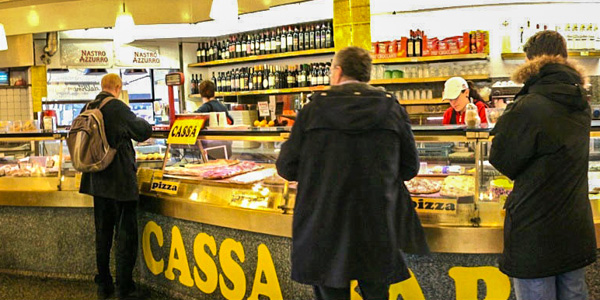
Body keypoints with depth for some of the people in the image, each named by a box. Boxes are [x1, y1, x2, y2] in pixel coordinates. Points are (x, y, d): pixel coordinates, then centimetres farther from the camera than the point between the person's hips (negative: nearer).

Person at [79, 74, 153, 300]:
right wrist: (139, 121, 13)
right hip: (121, 180, -7)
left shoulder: (88, 109, 5)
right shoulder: (118, 108, -15)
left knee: (102, 234, 16)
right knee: (126, 235, 1)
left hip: (98, 181, 7)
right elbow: (144, 131, -8)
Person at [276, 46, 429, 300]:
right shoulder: (392, 108, -2)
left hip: (323, 230, -1)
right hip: (376, 231, 1)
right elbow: (410, 168, 5)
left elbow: (286, 169, -3)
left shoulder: (314, 108, -5)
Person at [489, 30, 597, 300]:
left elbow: (502, 160, -10)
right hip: (577, 229, 7)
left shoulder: (528, 108, -21)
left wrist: (506, 119, 1)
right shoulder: (581, 106, 4)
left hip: (536, 233, -7)